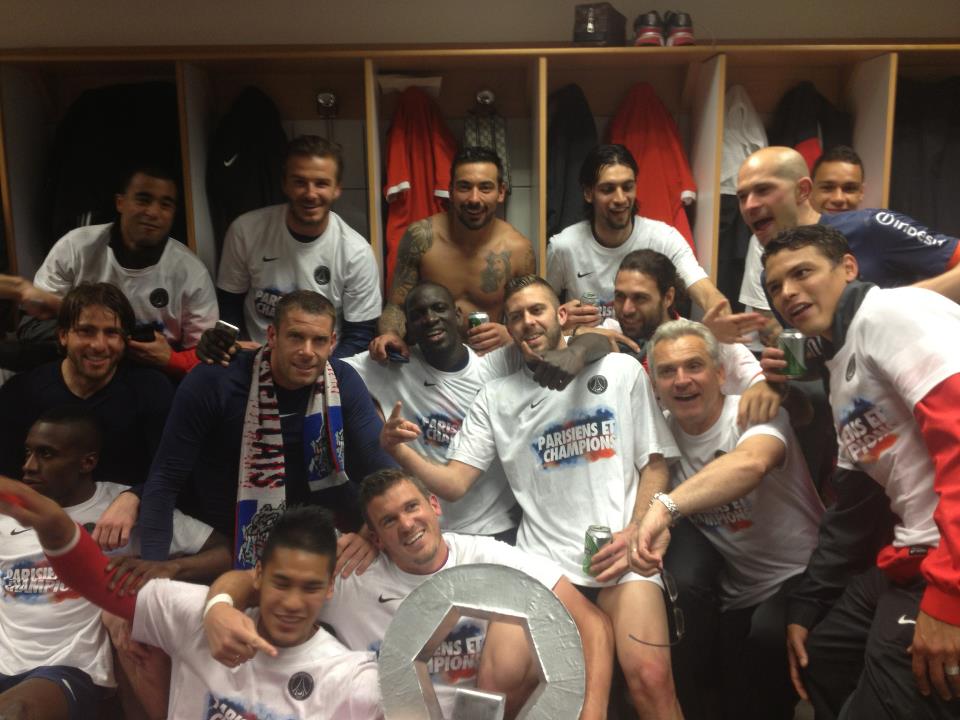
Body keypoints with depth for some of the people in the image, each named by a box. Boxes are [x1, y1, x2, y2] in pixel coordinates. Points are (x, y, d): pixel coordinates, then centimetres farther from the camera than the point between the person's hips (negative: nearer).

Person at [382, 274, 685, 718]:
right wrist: (400, 451, -11)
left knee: (649, 680, -21)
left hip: (620, 554, -1)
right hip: (542, 561, 1)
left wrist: (635, 534, -8)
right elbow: (453, 484, 7)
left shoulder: (621, 370, 10)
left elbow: (654, 465, 8)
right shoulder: (496, 399, 14)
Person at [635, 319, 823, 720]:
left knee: (768, 638, -30)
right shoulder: (663, 430, -2)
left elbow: (750, 463, -45)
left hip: (801, 575, -5)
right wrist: (641, 529, -25)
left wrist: (665, 507, -57)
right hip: (736, 597, 5)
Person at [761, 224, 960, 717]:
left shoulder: (892, 313, -10)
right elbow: (853, 505, 22)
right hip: (910, 561, 10)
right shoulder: (840, 367, 18)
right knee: (818, 659, 22)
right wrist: (805, 607, 22)